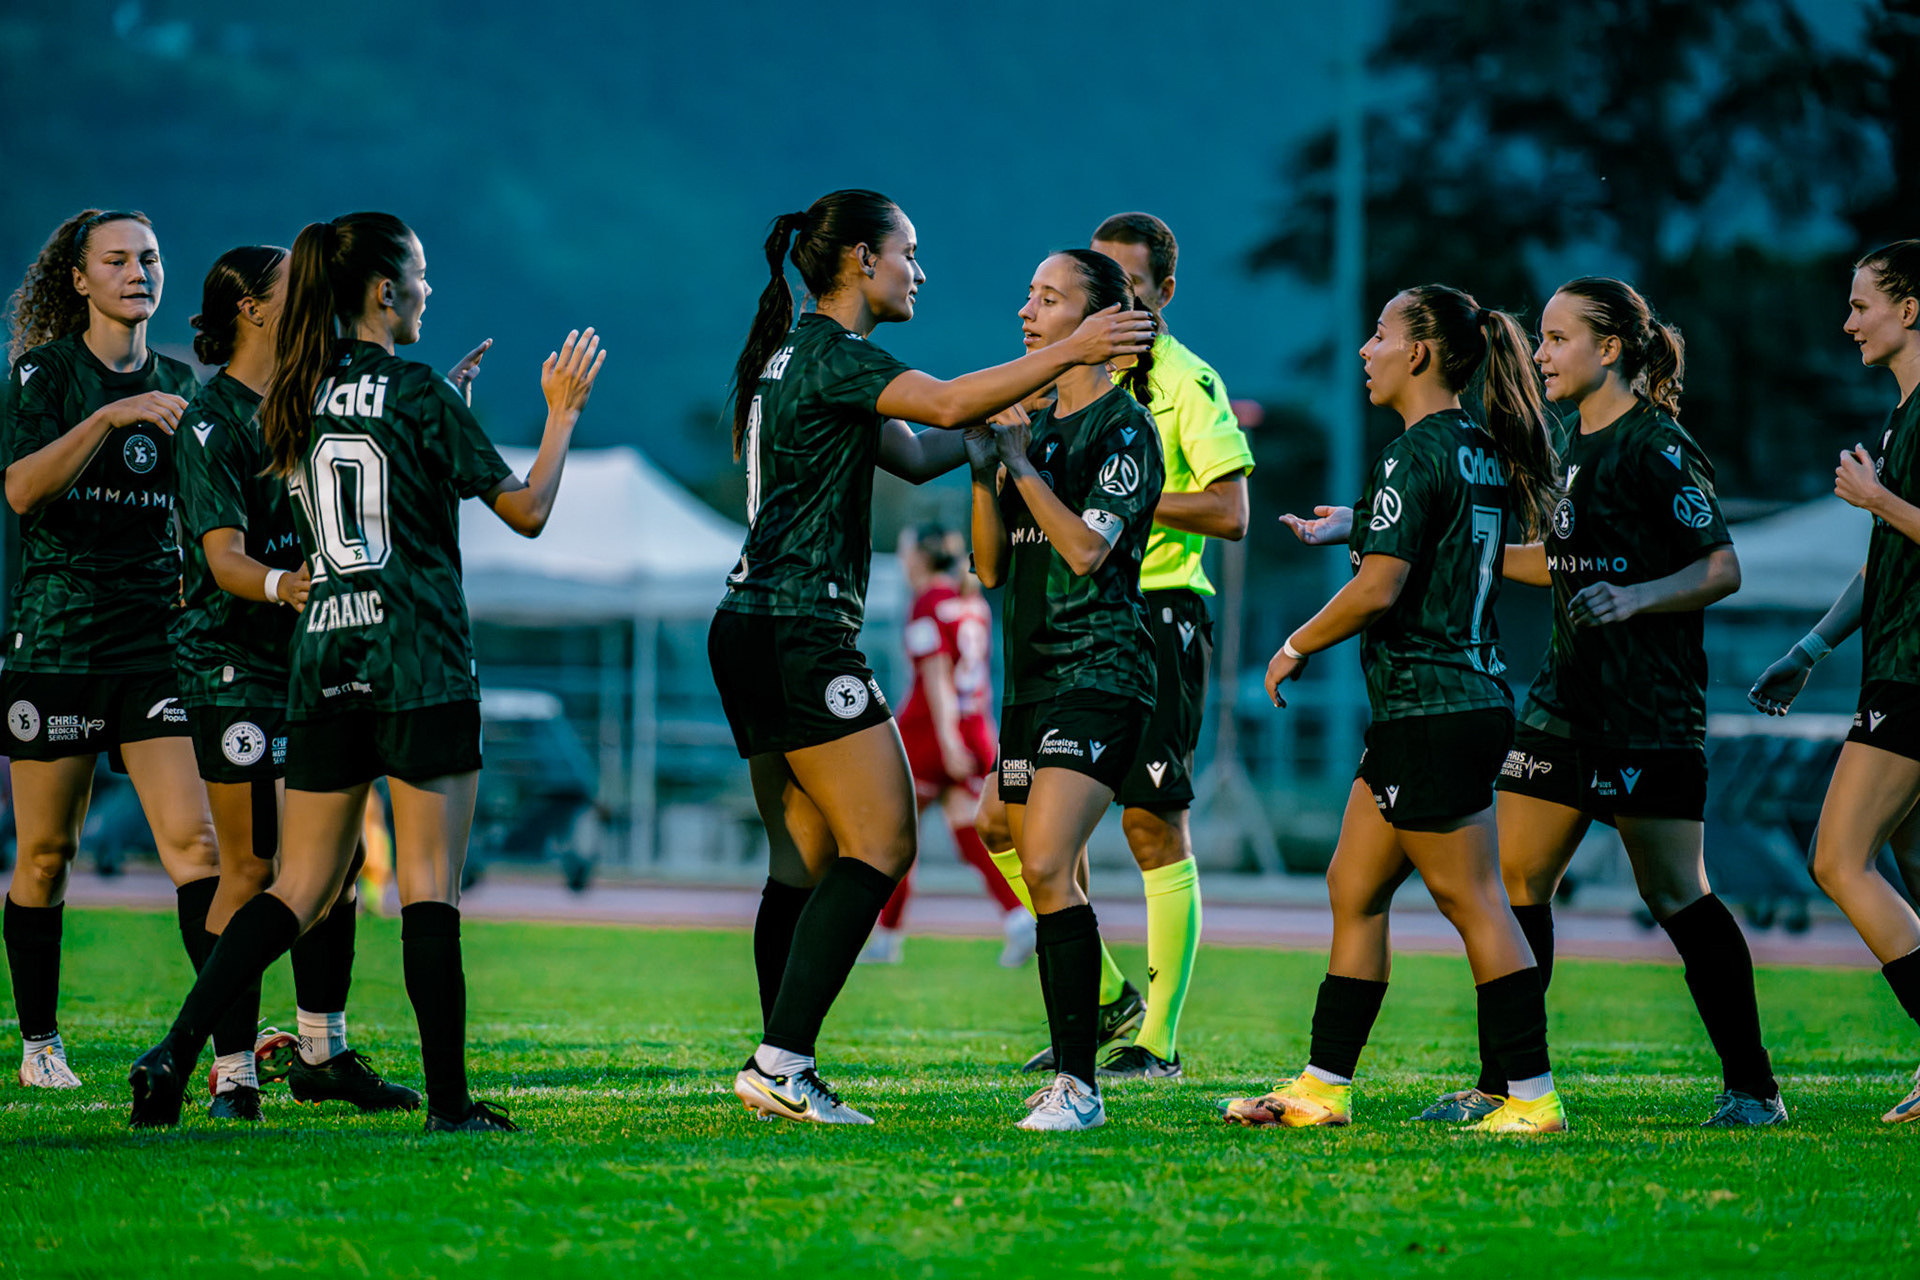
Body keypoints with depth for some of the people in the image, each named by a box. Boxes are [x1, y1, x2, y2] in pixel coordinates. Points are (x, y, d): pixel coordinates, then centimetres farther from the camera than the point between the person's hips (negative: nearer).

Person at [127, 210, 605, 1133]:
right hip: (421, 662, -5)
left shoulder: (297, 401, 10)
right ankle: (449, 1100, -1)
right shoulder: (420, 393, -7)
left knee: (300, 889, 6)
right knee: (430, 886, -2)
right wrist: (563, 411, 12)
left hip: (322, 660, 5)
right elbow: (526, 510, -1)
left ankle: (177, 1049, -9)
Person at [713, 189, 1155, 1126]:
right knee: (880, 844, -10)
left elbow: (914, 453, 26)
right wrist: (1066, 354, -21)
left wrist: (1009, 413, 19)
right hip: (798, 633, -10)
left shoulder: (795, 354, 20)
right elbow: (944, 405, -24)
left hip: (750, 632, 10)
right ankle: (781, 1060, -16)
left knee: (804, 859, 9)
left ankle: (781, 1069, 6)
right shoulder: (829, 353, -10)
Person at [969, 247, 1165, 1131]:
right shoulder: (1035, 424, 16)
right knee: (1047, 881, 9)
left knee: (1049, 867, -19)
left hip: (1099, 671, -8)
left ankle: (1078, 1085, -20)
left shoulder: (1124, 426, -6)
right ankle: (1069, 1074, 15)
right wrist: (985, 471, 1)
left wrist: (1023, 463, -11)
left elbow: (1087, 548, -16)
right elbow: (991, 566, 15)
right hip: (1032, 676, 8)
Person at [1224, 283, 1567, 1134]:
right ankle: (1323, 1087, 16)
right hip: (1471, 694, 10)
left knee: (1471, 901, -6)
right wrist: (1356, 528, 29)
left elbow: (1379, 589, -21)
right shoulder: (1484, 453, 12)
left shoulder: (1413, 458, -15)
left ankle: (1533, 1096, -3)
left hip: (1431, 713, -10)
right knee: (1353, 887, 13)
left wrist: (1296, 647, -7)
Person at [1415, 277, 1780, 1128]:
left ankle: (1752, 1087, 3)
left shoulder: (1657, 447, -12)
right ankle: (1501, 1084, 11)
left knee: (1676, 894, -6)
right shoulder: (1575, 445, 14)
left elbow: (1722, 569, -14)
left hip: (1650, 708, -9)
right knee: (1514, 879, 5)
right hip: (1568, 699, 9)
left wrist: (1633, 598, -28)